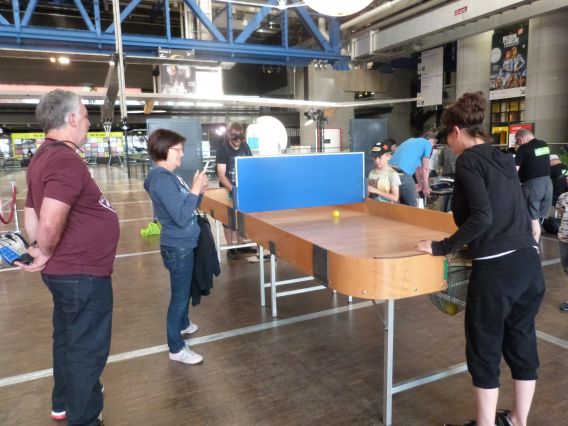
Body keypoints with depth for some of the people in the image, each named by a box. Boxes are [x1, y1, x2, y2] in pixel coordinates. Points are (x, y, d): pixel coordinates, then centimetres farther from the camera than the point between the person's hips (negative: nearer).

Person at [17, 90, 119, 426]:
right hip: (83, 274, -10)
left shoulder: (44, 156, 9)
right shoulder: (66, 160, -23)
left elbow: (33, 216, 14)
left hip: (68, 271, 10)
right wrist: (47, 254, -15)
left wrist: (42, 253, 14)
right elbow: (50, 223, -34)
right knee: (87, 349, 6)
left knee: (69, 340, 25)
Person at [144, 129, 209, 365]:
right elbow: (181, 217, -28)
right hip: (177, 247, -10)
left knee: (185, 290, 26)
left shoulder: (170, 176, 8)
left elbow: (186, 207, 14)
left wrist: (199, 192, -1)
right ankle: (176, 348, 16)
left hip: (184, 244, 10)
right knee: (180, 295, 2)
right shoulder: (163, 180, -23)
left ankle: (183, 324, 48)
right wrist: (194, 190, -23)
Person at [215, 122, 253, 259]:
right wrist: (233, 189, -33)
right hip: (227, 189, -4)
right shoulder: (222, 149, -16)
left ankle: (240, 244, 23)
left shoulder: (245, 147, -1)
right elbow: (221, 175, -21)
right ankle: (230, 248, 12)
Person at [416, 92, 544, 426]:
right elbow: (509, 214, 17)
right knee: (522, 345, 19)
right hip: (529, 264, 8)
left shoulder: (469, 160, -8)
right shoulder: (504, 159, 14)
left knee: (484, 351, 9)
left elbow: (482, 217, -19)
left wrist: (442, 247, -11)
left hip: (496, 269, -8)